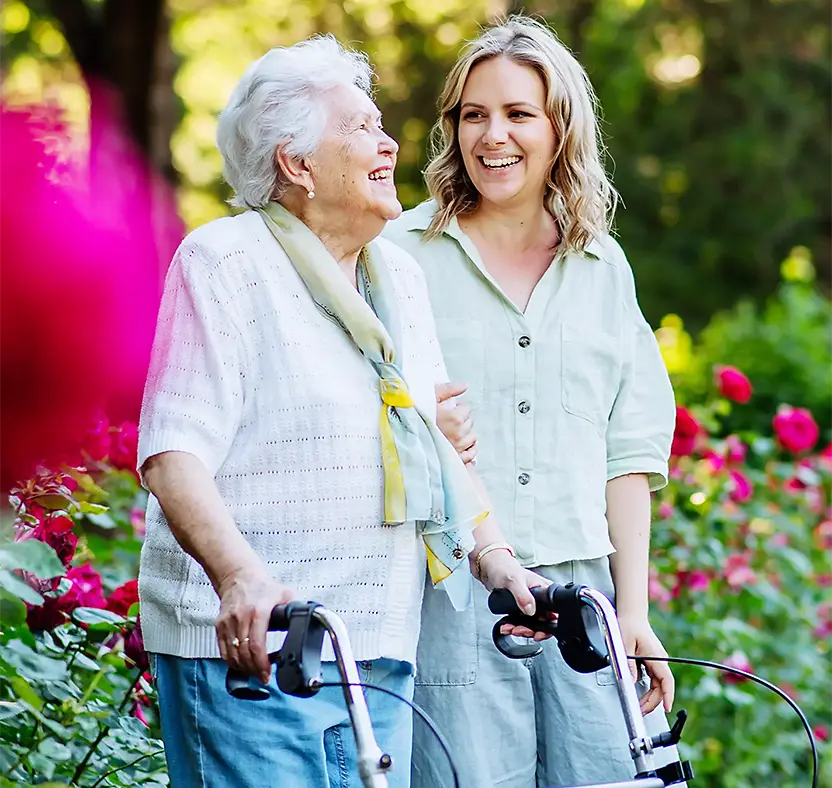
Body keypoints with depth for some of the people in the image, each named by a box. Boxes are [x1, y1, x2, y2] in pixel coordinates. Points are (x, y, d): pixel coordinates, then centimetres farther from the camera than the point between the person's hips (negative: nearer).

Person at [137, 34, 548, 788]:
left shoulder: (401, 278, 18)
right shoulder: (226, 261, -5)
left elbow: (441, 443, 23)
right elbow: (172, 454, -14)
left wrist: (492, 553, 6)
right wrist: (240, 574, -30)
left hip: (381, 653, 7)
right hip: (252, 643, -7)